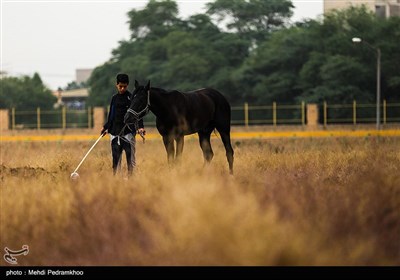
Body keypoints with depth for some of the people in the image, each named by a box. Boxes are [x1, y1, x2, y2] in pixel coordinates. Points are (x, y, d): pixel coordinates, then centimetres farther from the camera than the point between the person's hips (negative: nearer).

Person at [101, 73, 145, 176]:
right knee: (115, 156, 6)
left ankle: (130, 176, -3)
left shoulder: (131, 98, -2)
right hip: (114, 132, 5)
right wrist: (106, 127, 20)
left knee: (130, 156, -6)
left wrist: (140, 127, -19)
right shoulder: (114, 98, 13)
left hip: (128, 132, -5)